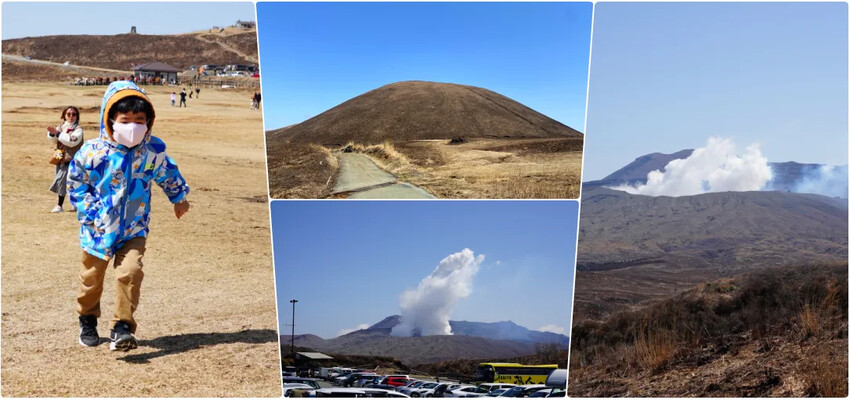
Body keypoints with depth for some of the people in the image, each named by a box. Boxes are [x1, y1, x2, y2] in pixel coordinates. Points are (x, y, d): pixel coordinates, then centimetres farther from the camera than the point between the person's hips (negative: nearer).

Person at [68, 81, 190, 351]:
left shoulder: (153, 150, -11)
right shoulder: (93, 152, -16)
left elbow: (168, 174, 9)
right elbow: (75, 185, -1)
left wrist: (179, 198, 21)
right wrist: (90, 211, -9)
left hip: (134, 229, 0)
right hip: (98, 228, 0)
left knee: (130, 272, -17)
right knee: (91, 277, 15)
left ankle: (122, 328, -6)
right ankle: (88, 321, 41)